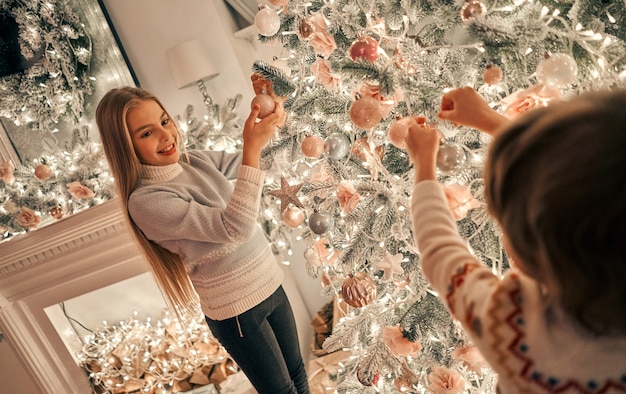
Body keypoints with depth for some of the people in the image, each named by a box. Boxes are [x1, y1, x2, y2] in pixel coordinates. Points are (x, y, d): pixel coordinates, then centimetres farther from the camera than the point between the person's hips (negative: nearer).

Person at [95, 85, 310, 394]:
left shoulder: (196, 161, -2)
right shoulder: (145, 201, -24)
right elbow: (233, 228, -31)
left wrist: (265, 126, -11)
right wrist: (252, 149, -35)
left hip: (270, 284, 7)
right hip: (236, 309, -6)